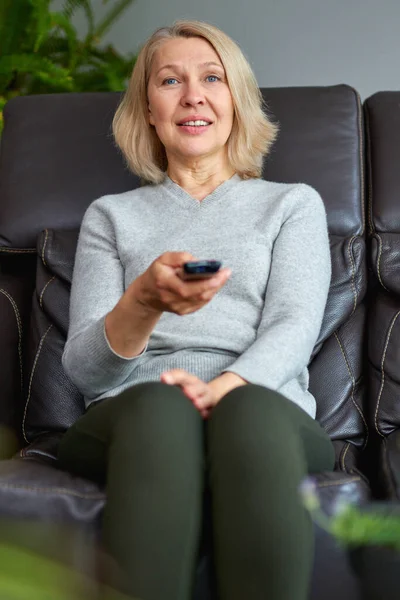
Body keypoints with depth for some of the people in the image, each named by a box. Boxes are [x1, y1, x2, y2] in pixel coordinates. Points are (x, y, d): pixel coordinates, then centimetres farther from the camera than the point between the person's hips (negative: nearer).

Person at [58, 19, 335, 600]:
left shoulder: (294, 203, 22)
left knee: (249, 410, -38)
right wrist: (144, 302, -15)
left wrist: (221, 387, -20)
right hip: (131, 417, 1)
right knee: (159, 405, -37)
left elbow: (294, 328, 3)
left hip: (264, 406, 0)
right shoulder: (111, 215, 22)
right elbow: (82, 368, 9)